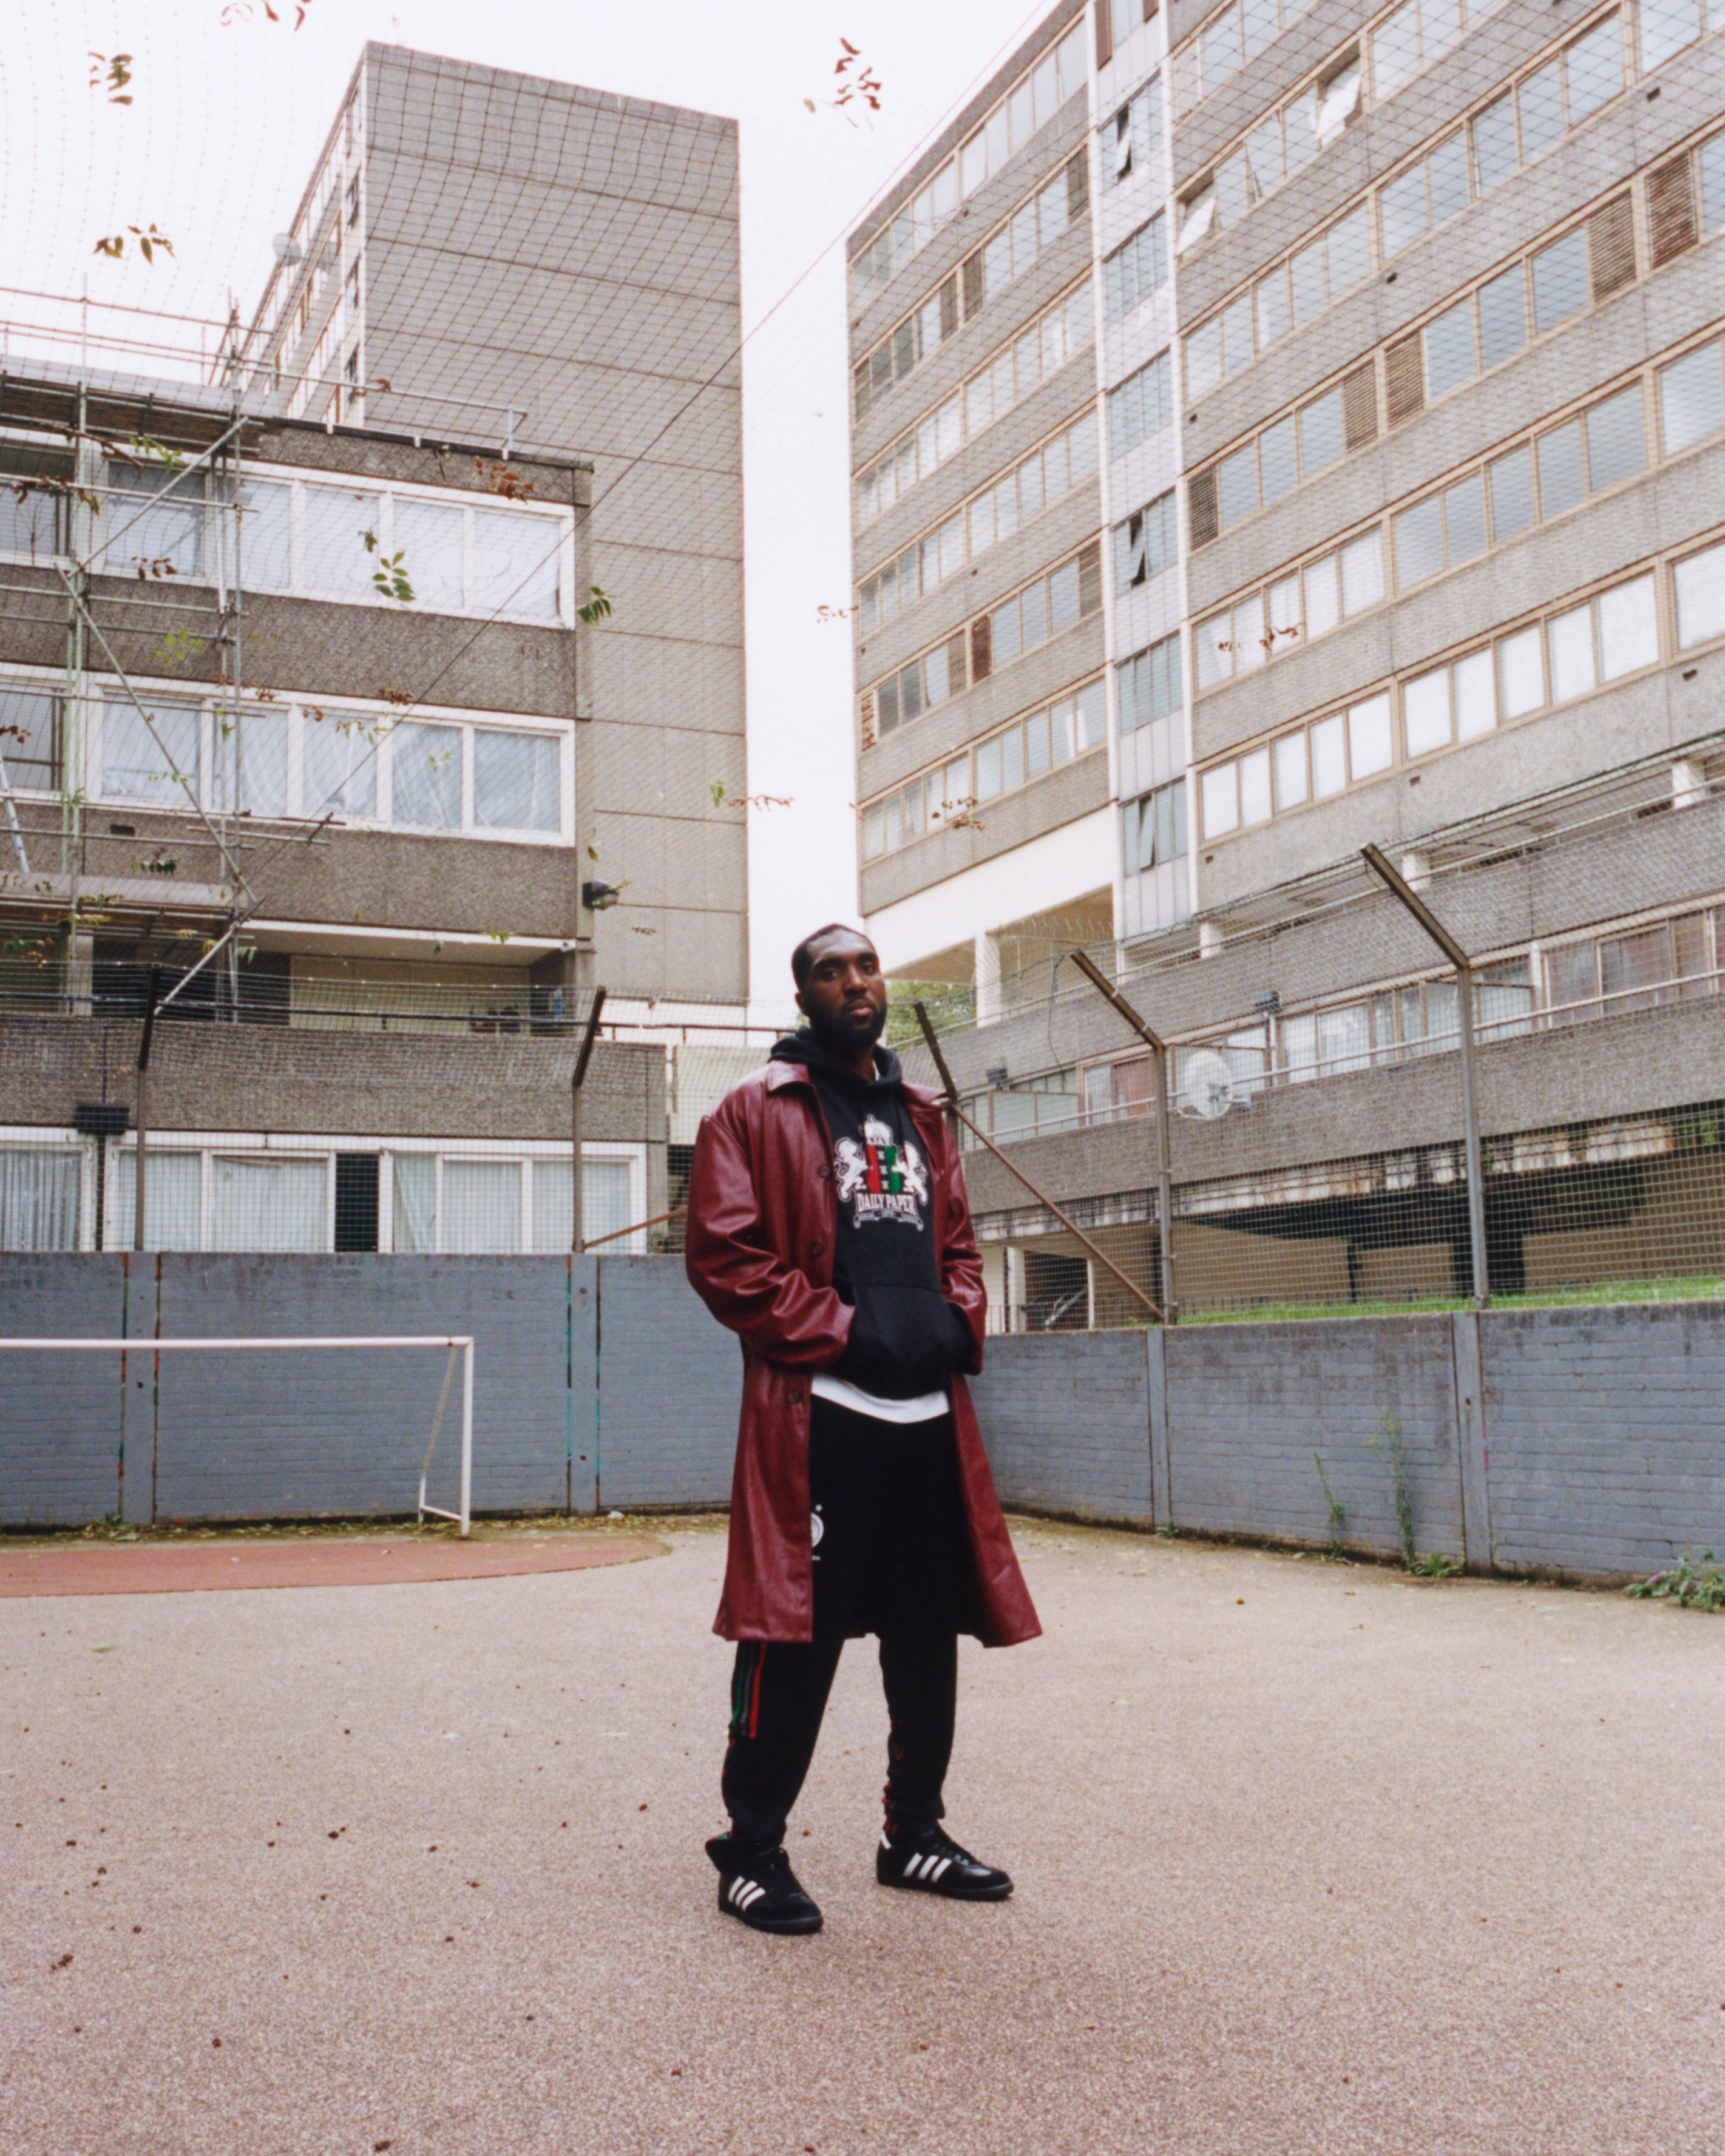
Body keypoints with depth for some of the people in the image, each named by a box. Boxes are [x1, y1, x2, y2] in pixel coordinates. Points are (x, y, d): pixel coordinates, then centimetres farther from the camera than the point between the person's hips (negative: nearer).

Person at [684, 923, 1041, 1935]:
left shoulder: (922, 1117, 20)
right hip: (818, 1414, -6)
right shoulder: (757, 1111, 1)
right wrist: (841, 1331, -13)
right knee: (796, 1633, -4)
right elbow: (725, 1253, -7)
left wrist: (957, 1327, 3)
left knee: (929, 1631, 13)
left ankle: (915, 1832, 28)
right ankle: (753, 1849, 10)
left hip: (930, 1410, 6)